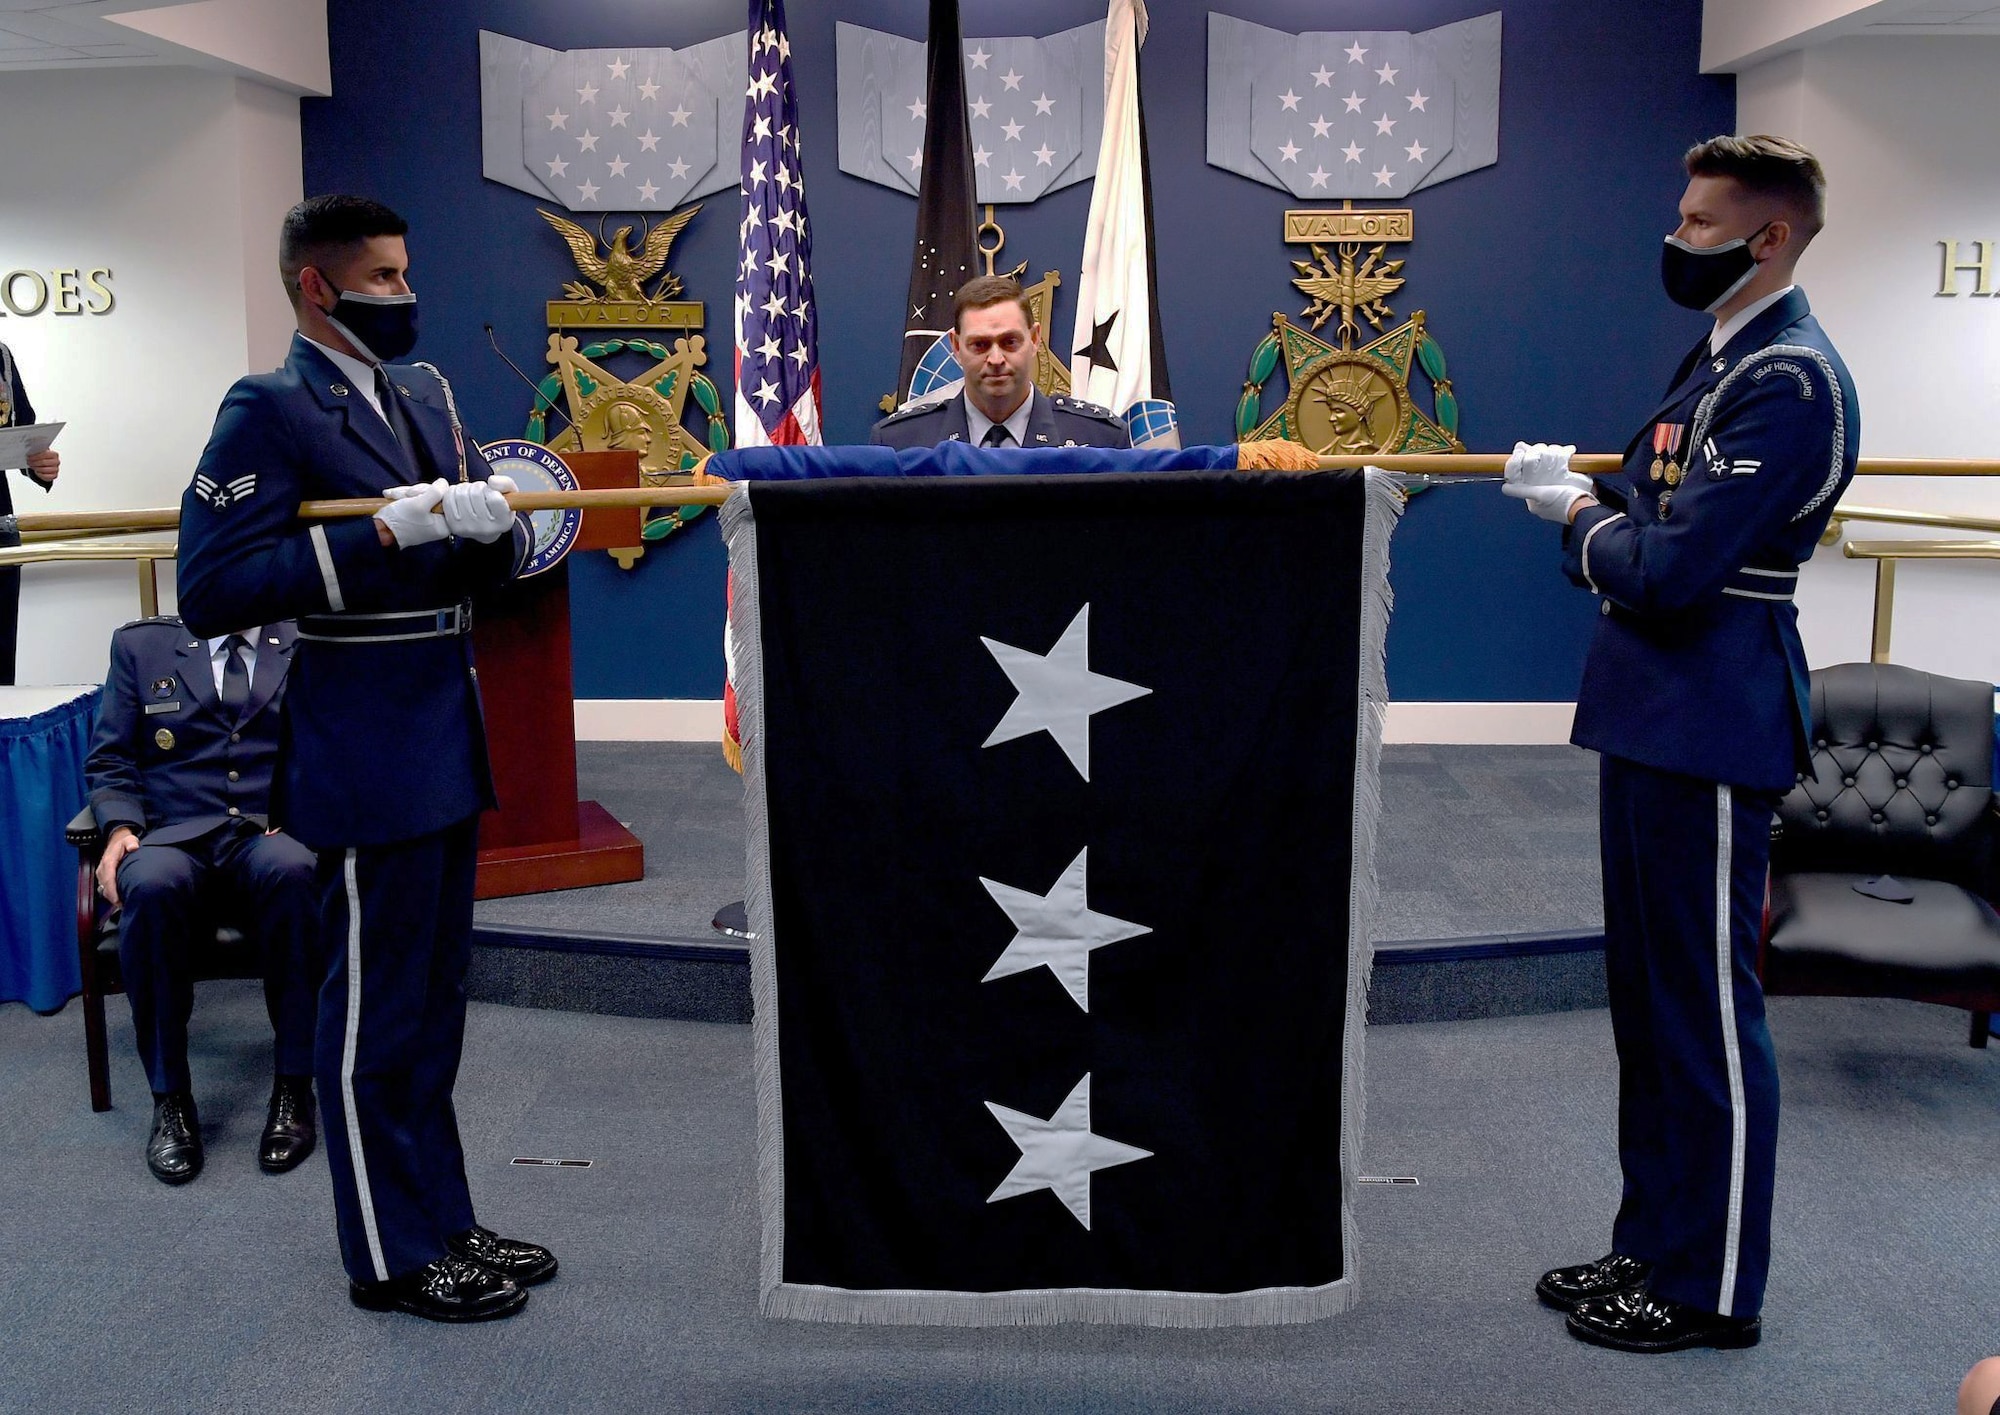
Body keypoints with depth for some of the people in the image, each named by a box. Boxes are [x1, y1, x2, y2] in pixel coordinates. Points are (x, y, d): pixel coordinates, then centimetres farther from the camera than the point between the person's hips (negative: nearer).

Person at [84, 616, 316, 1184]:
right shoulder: (140, 645, 16)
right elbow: (109, 762, 14)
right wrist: (120, 827, -6)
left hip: (272, 840, -1)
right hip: (173, 838, 1)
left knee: (293, 871, -37)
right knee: (152, 883, -36)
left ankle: (294, 1088, -24)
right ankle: (170, 1098, -21)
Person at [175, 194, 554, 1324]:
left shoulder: (427, 397, 14)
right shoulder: (270, 412, -10)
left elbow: (500, 556, 17)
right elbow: (214, 592, -18)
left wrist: (491, 521, -8)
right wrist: (384, 533, -22)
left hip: (448, 739, 8)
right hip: (365, 751, -8)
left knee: (435, 999, 16)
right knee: (376, 1011, 3)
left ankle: (443, 1226, 29)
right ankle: (393, 1257, 17)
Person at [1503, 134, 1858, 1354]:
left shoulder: (1791, 382, -17)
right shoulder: (1722, 358, 15)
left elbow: (1671, 568, -23)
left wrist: (1582, 518, -5)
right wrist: (1583, 501, -2)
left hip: (1711, 735, -10)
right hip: (1651, 720, 10)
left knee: (1709, 1014, 1)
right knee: (1650, 998, 17)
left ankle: (1714, 1289, 14)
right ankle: (1655, 1244, 30)